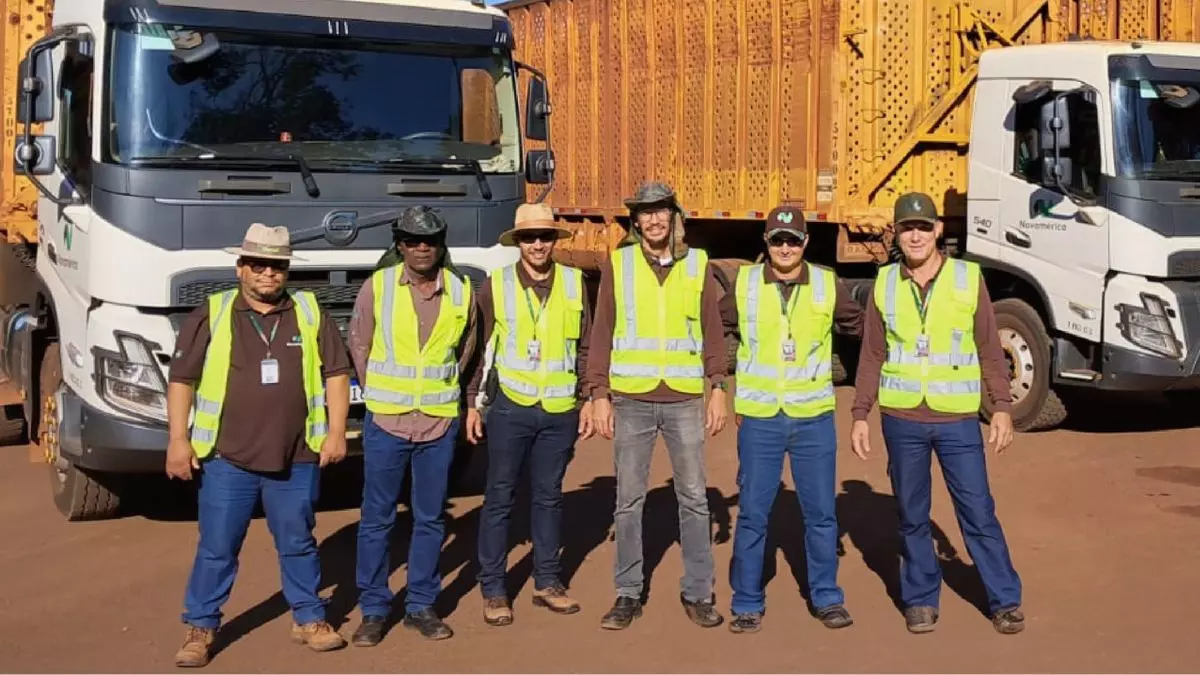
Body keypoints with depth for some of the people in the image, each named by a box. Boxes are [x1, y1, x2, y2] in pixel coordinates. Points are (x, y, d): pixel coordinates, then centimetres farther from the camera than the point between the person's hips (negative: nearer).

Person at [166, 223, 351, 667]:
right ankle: (200, 628, 18)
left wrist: (336, 431, 0)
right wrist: (178, 439, -6)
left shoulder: (311, 314, 4)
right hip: (226, 458, -1)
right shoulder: (210, 316, -1)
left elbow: (336, 373, 6)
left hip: (296, 459, 1)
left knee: (298, 544, 13)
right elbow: (181, 380, 0)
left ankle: (309, 619, 27)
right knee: (216, 547, 5)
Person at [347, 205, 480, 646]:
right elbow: (358, 346, 5)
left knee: (430, 518, 9)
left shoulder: (461, 292, 0)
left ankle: (420, 606, 20)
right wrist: (379, 396, 8)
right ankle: (373, 610, 13)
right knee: (377, 518, 3)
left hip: (440, 423, 2)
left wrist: (439, 390, 11)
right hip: (386, 421, -2)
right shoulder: (377, 287, -5)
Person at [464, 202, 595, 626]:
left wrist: (589, 399, 4)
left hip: (560, 411, 2)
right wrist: (472, 403, -1)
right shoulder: (496, 286, -3)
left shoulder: (574, 283, 3)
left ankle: (547, 582, 24)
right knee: (499, 498, 3)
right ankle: (493, 590, 12)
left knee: (549, 496, 12)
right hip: (511, 408, -2)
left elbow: (586, 348, 7)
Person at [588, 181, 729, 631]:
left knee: (694, 497, 4)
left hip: (685, 399, 1)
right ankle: (628, 594, 16)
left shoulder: (697, 265, 5)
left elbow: (713, 332, 6)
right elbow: (601, 334, 2)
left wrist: (718, 388, -1)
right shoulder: (617, 265, 2)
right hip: (631, 399, 0)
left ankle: (698, 593, 15)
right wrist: (599, 395, -3)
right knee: (629, 500, 6)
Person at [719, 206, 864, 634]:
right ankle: (747, 604, 15)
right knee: (752, 514, 4)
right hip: (758, 419, 0)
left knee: (821, 513, 8)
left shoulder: (828, 285, 0)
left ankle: (827, 598, 23)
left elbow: (861, 326, 12)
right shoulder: (743, 284, 0)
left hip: (814, 418, 1)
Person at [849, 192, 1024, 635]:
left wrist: (1002, 407, -5)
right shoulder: (884, 285, 3)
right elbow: (871, 357, 6)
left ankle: (1005, 601, 14)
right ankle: (920, 600, 22)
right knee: (912, 517, 10)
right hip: (902, 420, 2)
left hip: (958, 419, -2)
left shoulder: (968, 279, -1)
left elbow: (990, 350, 1)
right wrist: (860, 415, 3)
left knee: (978, 512, 2)